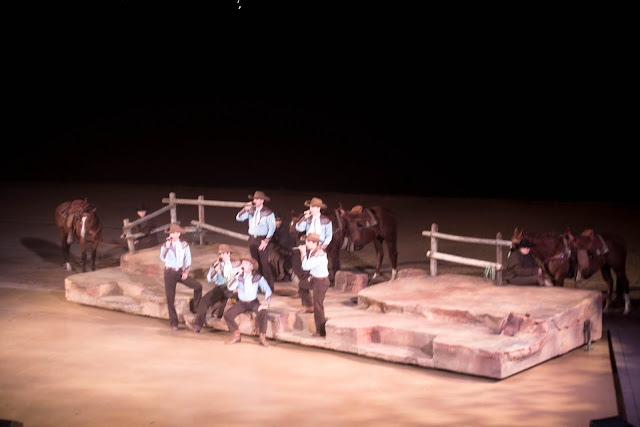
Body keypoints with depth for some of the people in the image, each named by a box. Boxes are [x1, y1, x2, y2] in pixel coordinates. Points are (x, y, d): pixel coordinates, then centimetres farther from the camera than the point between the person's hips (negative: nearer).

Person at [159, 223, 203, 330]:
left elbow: (188, 260, 10)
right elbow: (163, 258, -23)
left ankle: (195, 308, 4)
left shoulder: (184, 245, 3)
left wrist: (186, 272, -2)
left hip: (180, 272, 2)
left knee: (198, 286, -15)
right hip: (169, 273, -2)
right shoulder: (165, 246, -5)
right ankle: (173, 323, 11)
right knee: (170, 299, -1)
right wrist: (167, 247, -30)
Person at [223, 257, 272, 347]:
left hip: (253, 302, -2)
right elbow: (230, 288, -16)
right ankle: (236, 336, 1)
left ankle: (262, 338, -16)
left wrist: (266, 304, -22)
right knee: (227, 314, -19)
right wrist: (237, 276, -25)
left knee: (264, 312, -32)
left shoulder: (258, 277, -7)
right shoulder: (239, 276, -2)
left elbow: (268, 290, -10)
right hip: (241, 303, 2)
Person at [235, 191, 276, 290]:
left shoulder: (268, 213, -8)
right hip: (252, 239, 5)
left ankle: (269, 286, -1)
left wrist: (266, 241, -13)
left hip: (262, 239, -5)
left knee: (264, 263, -7)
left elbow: (272, 228, -8)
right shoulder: (251, 210, 5)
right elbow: (239, 218, 1)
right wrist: (244, 210, -16)